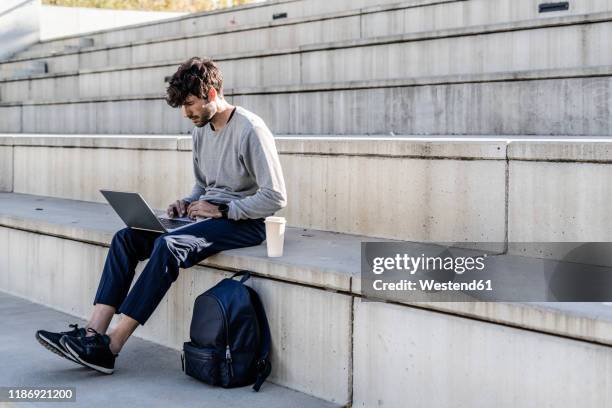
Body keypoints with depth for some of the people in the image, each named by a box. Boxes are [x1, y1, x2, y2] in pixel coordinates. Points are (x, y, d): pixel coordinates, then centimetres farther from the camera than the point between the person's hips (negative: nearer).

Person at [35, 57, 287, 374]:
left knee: (169, 246, -32)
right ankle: (93, 333, -20)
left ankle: (109, 348, -29)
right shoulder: (201, 131, 13)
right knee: (126, 238, -10)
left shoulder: (251, 130, -14)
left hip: (243, 223, -9)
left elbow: (275, 198, -18)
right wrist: (188, 203, 4)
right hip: (208, 215, 9)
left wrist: (221, 210, -18)